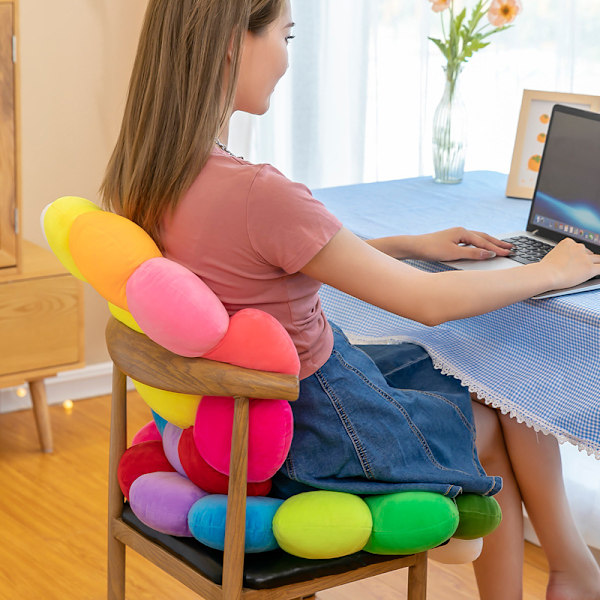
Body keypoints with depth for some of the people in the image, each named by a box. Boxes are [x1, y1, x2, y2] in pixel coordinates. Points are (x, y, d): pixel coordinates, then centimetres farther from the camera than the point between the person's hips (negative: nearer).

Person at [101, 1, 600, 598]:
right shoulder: (257, 195, -32)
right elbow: (427, 302, -22)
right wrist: (551, 272, -5)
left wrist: (412, 244, 11)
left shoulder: (148, 175, -5)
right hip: (321, 433, -8)